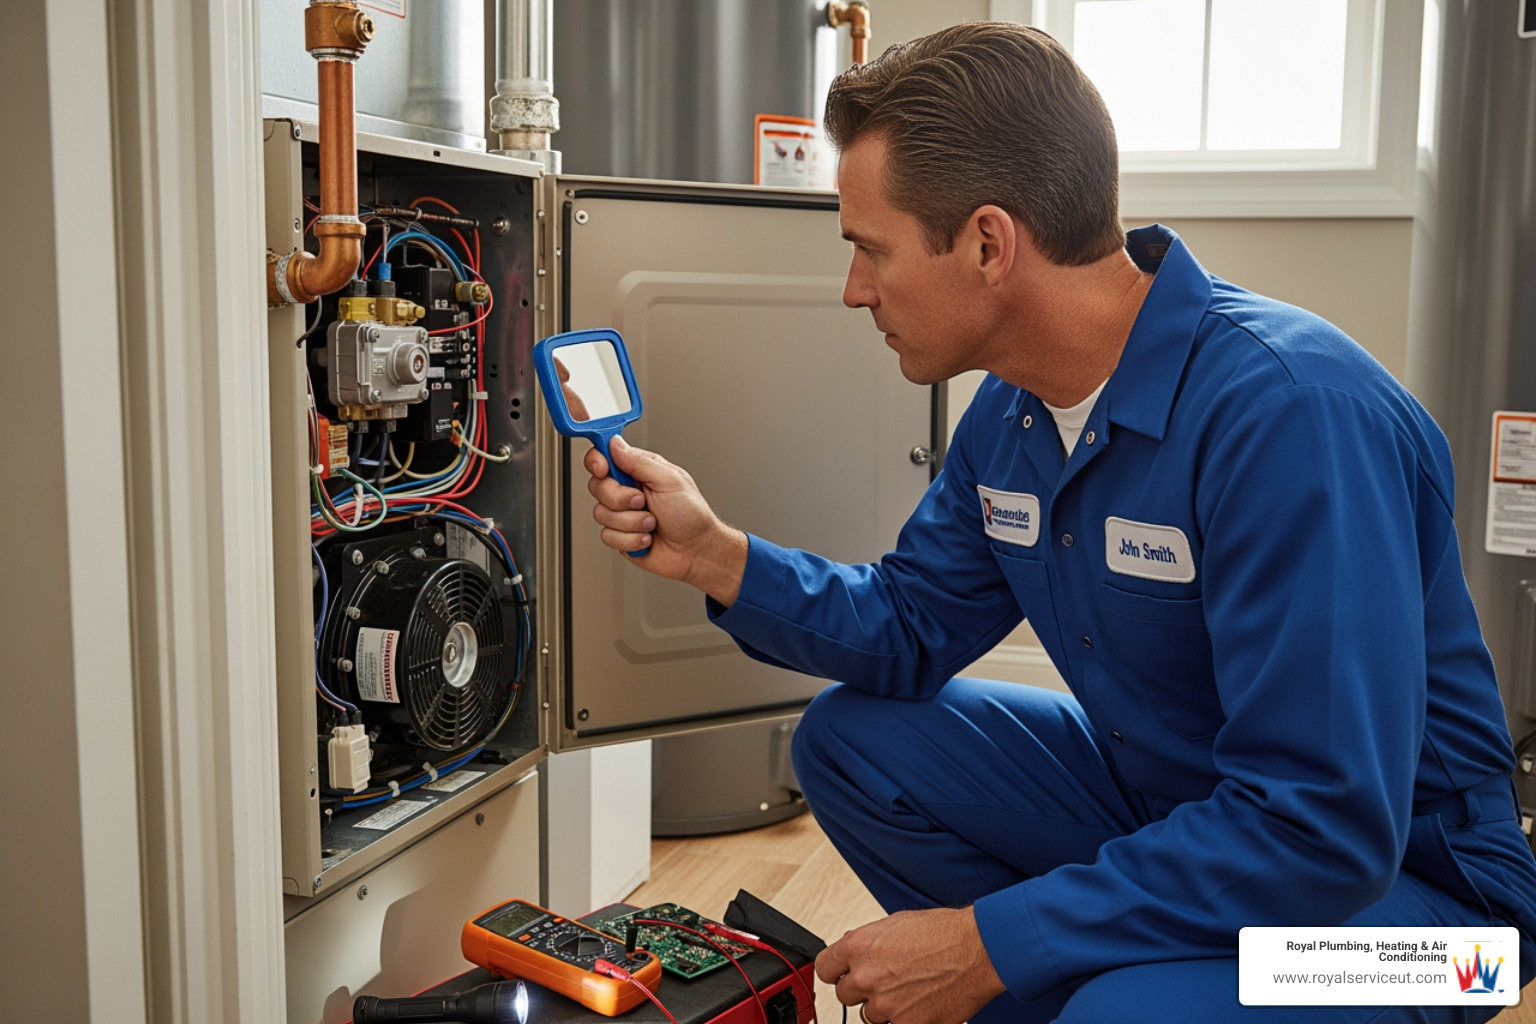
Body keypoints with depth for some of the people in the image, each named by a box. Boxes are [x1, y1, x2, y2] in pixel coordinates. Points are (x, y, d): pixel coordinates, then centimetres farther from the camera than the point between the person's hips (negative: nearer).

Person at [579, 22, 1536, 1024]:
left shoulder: (1289, 410, -30)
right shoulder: (1014, 411, -2)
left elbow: (1323, 833, -32)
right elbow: (912, 629, 8)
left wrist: (987, 943, -27)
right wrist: (713, 553, -7)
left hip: (1393, 875, -7)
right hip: (1150, 795, 8)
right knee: (850, 738, 2)